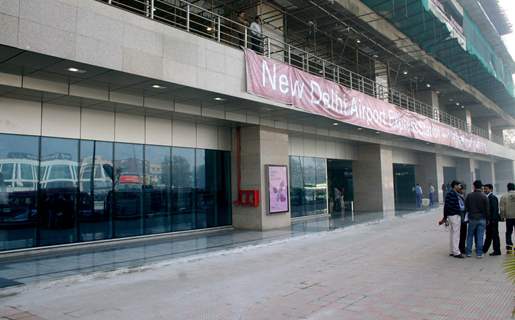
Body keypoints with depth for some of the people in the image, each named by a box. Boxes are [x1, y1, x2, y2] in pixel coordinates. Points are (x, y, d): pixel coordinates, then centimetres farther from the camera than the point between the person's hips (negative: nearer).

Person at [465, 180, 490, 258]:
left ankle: (468, 252, 13)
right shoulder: (484, 196, -6)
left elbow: (466, 207, -1)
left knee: (470, 236, 10)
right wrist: (488, 218, 6)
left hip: (472, 218, 1)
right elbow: (487, 209, -3)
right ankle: (479, 253, 6)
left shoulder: (469, 195, -4)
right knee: (480, 236, 4)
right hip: (482, 219, 0)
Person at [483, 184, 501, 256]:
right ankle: (484, 249, 23)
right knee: (488, 235, 15)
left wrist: (493, 219, -22)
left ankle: (497, 251, 6)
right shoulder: (487, 197, 13)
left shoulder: (493, 198, -13)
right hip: (489, 220, 9)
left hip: (493, 220, -9)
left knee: (495, 235, -1)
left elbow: (495, 209, -19)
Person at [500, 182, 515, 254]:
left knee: (508, 232, 7)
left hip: (509, 217, 0)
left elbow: (502, 208, -4)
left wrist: (502, 217, 6)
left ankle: (509, 248, 5)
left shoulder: (504, 196, -4)